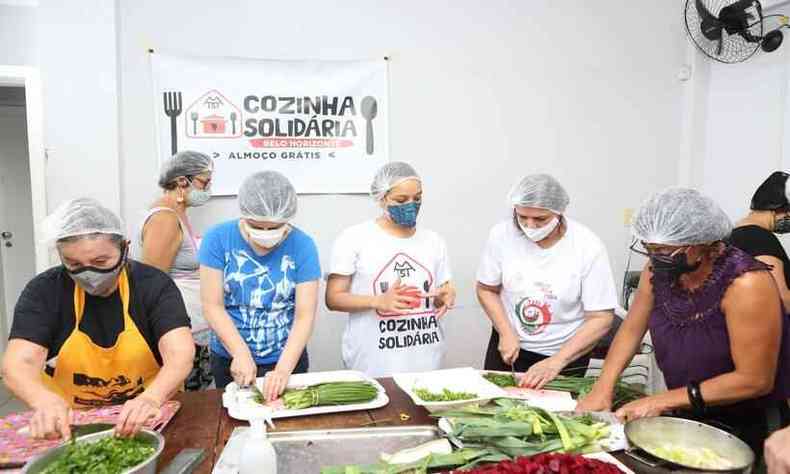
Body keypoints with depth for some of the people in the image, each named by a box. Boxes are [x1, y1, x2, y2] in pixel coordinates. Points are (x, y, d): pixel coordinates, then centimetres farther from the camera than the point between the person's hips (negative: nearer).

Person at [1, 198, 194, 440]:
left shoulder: (154, 285, -10)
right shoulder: (43, 291, -5)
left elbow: (180, 354, -21)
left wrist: (151, 398, -41)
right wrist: (46, 401, -36)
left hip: (145, 420, -1)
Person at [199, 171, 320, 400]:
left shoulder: (302, 245, -13)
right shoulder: (218, 238, -12)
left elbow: (305, 316, -15)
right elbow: (213, 306, -12)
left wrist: (283, 368, -25)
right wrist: (241, 353, -22)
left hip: (287, 358, 0)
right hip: (230, 359, 1)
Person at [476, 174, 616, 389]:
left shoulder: (588, 246, -21)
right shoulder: (502, 234, -15)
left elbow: (601, 319, -18)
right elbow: (487, 289, -1)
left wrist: (556, 363, -26)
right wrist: (506, 333, -14)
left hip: (565, 354, -2)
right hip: (507, 346, 3)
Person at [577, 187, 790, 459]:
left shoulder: (745, 284, -27)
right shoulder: (659, 269, -11)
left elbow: (755, 380, -25)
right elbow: (631, 330, 0)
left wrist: (662, 401, -25)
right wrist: (602, 389, -13)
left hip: (746, 427, -4)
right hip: (688, 415, 5)